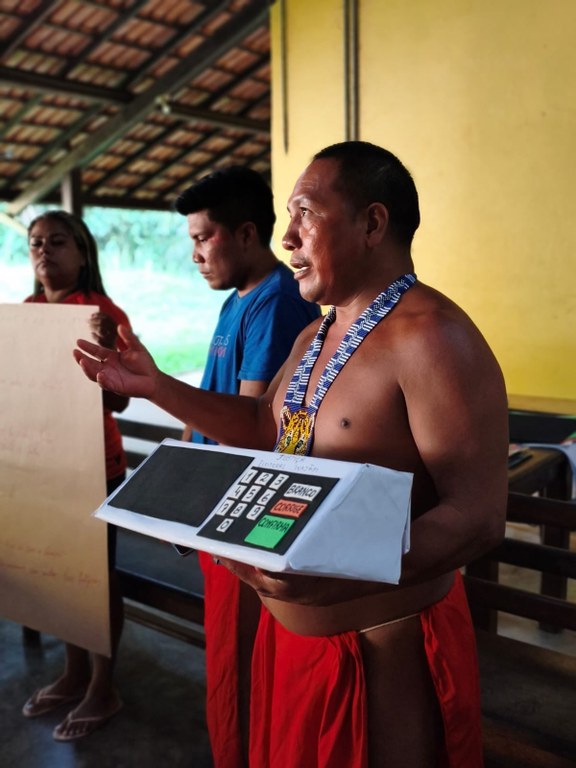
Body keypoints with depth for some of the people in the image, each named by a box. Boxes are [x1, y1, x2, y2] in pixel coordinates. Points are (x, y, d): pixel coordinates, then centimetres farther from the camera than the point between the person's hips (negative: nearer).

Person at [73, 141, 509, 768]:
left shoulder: (429, 337, -23)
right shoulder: (315, 336, 8)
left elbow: (478, 515, -27)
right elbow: (265, 425, 18)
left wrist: (340, 581, -41)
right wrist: (154, 386, 10)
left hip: (384, 647, -8)